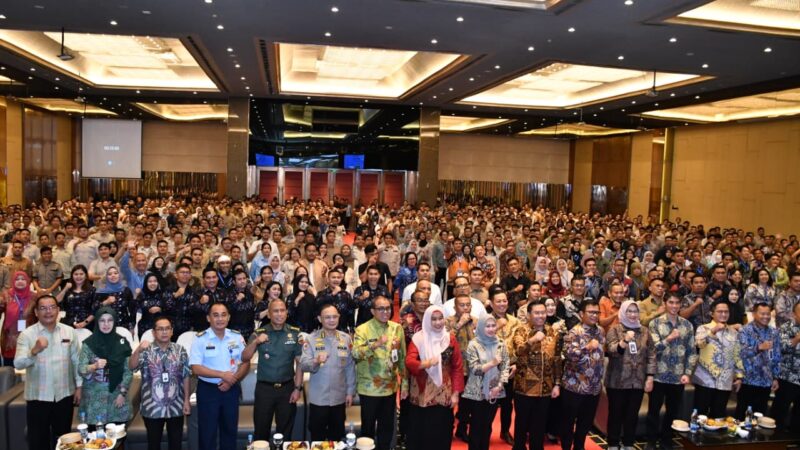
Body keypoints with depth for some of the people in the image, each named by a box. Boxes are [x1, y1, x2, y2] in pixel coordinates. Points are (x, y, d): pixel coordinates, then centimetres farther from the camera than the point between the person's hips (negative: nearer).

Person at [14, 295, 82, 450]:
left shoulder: (69, 332, 1)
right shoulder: (27, 334, -6)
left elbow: (76, 361, 6)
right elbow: (18, 364, -16)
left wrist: (79, 386, 4)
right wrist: (34, 351, -34)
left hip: (64, 395, 2)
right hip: (38, 396, -2)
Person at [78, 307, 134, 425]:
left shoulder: (122, 343, 2)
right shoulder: (89, 343, -2)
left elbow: (128, 371, 3)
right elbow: (81, 369, -10)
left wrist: (123, 393, -5)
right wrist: (95, 366, -29)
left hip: (117, 396, 1)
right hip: (94, 398, -1)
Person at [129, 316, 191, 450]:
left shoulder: (180, 350, 1)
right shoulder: (146, 350, -4)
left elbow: (185, 377, 3)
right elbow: (131, 367, -20)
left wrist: (186, 400, 0)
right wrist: (138, 350, -38)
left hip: (176, 407, 1)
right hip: (153, 408, -1)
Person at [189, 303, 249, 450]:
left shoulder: (237, 337, 0)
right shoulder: (200, 339, -10)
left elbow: (246, 363, 2)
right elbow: (196, 368, -15)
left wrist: (232, 380, -13)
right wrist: (222, 374, -21)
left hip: (231, 389, 3)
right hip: (208, 390, -3)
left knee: (230, 429, 14)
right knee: (207, 431, 6)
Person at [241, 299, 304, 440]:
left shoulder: (295, 333, -1)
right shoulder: (259, 333, 0)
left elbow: (299, 362, 0)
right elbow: (244, 358, -3)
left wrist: (297, 388, -4)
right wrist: (255, 342, -19)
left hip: (287, 388, 0)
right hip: (264, 388, 0)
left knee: (285, 430, 11)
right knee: (261, 430, 8)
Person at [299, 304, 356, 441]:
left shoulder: (346, 338, 1)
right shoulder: (311, 339, -6)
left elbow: (350, 367, 5)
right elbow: (303, 365, -14)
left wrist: (350, 391, 3)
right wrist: (316, 361, -34)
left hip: (339, 398, 2)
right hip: (318, 398, -2)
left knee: (337, 437, 16)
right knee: (317, 437, 10)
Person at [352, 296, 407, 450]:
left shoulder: (397, 328, 2)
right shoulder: (363, 329, -11)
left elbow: (402, 358, 7)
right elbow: (355, 354, -26)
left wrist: (404, 383, 6)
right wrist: (376, 345, -38)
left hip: (390, 387, 4)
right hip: (369, 388, -3)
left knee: (387, 427, 14)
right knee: (368, 427, 11)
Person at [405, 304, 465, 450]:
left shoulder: (450, 339, 3)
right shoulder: (418, 338, -4)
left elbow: (458, 367, 5)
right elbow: (409, 361, -16)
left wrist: (456, 393, 1)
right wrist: (425, 363, -35)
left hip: (444, 395, 2)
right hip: (422, 395, -2)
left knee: (441, 433, 8)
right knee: (420, 432, 5)